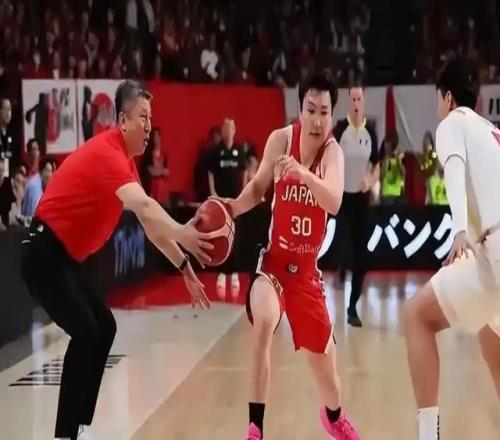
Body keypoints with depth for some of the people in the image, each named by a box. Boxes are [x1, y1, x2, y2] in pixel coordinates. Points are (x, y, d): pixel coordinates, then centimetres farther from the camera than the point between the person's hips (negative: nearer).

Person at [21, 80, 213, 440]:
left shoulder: (126, 160, 10)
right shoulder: (107, 152, -21)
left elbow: (150, 221, 15)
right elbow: (143, 206, -39)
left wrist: (185, 267, 10)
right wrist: (182, 235, -53)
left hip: (66, 257, 11)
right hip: (45, 253, -10)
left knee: (104, 327, 11)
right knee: (86, 333, -17)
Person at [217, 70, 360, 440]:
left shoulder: (333, 152, -15)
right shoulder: (281, 139, -13)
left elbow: (334, 203, -34)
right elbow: (258, 189, 6)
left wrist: (304, 174, -51)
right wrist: (231, 208, -13)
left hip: (307, 267, 1)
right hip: (274, 260, -1)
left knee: (324, 356, 14)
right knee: (264, 323, -33)